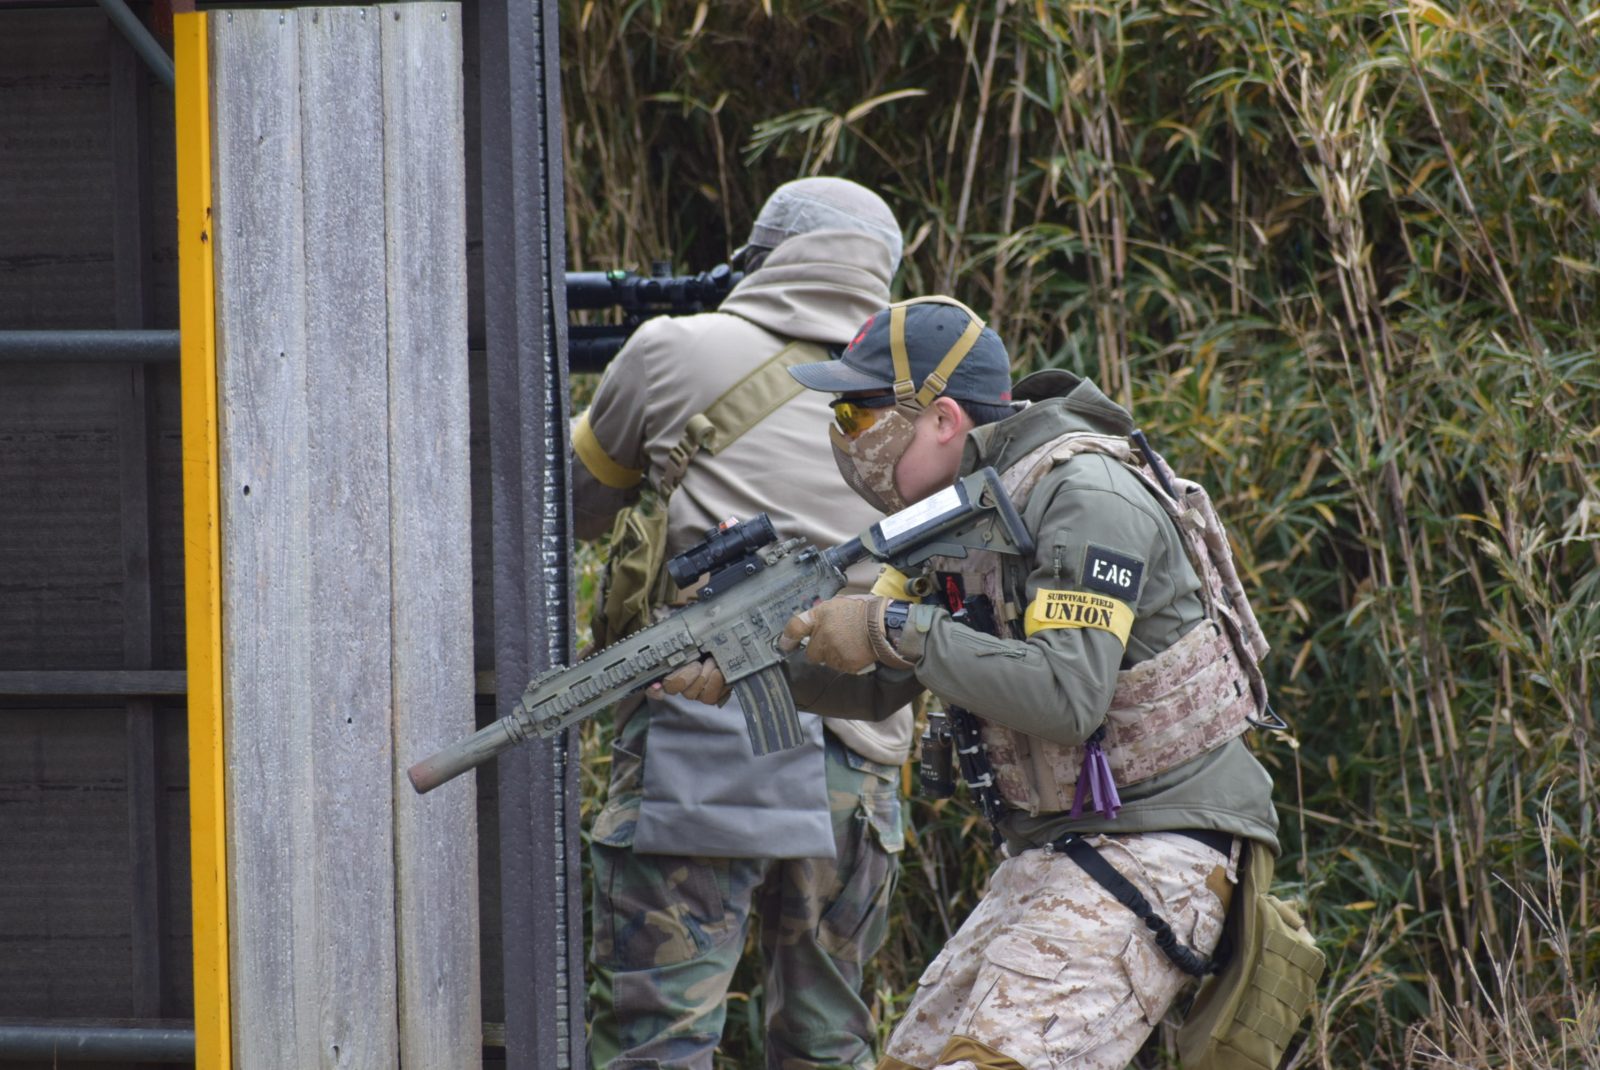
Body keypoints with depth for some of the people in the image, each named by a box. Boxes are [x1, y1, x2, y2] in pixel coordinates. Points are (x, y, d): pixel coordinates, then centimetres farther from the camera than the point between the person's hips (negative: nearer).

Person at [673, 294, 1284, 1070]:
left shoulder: (1086, 496, -19)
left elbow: (1066, 697, -29)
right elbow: (880, 681, 13)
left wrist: (899, 629, -24)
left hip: (1144, 853, -10)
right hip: (1049, 853, 10)